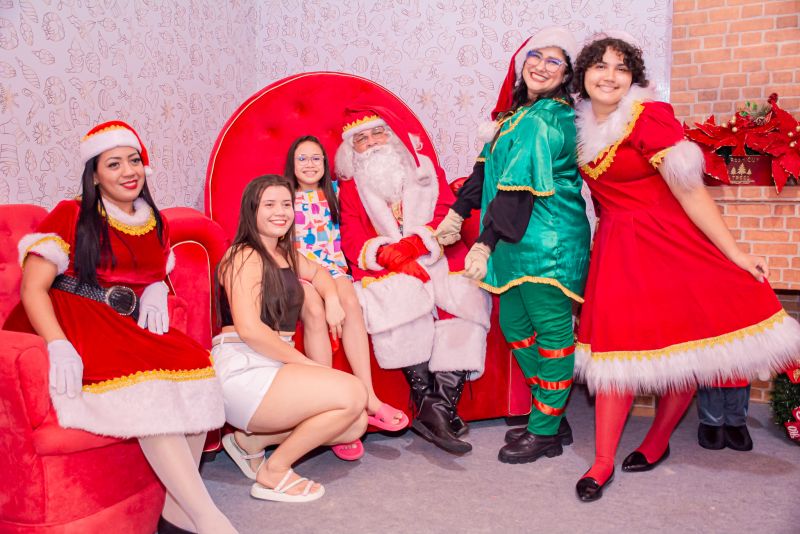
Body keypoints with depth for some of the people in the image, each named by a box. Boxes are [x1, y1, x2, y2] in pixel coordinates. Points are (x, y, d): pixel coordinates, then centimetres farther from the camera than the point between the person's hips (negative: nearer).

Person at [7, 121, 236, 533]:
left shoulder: (154, 224, 16)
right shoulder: (70, 216, 0)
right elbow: (33, 288, -8)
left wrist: (156, 291, 1)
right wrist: (59, 345, -26)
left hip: (126, 327, 5)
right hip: (71, 324, -5)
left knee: (194, 363, -24)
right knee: (144, 379, -33)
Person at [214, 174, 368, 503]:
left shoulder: (285, 254, 17)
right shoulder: (245, 256, -8)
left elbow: (317, 272, 35)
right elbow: (249, 329, -17)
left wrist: (331, 297, 11)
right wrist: (308, 364, -14)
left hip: (275, 366, 9)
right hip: (243, 369, -9)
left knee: (356, 424, -4)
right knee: (352, 394, -22)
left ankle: (252, 440, 8)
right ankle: (273, 473, -6)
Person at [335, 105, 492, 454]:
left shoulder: (425, 170, 16)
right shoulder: (351, 188, 15)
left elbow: (448, 215, 1)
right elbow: (352, 240, 1)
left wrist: (414, 243, -17)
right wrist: (385, 254, -20)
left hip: (438, 262, 2)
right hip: (386, 271, -1)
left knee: (464, 307, -27)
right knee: (401, 302, -35)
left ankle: (441, 406, -28)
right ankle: (425, 400, -25)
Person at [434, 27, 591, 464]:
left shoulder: (546, 120, -12)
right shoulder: (516, 113, 17)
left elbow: (520, 185, -19)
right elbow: (488, 167, 17)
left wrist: (486, 243, -20)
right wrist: (457, 212, 12)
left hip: (548, 240, -10)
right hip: (516, 241, 10)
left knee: (552, 330, 0)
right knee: (514, 327, 14)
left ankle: (545, 432, 12)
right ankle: (551, 416, 27)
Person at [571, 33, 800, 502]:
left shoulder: (649, 117, -11)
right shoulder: (582, 126, 5)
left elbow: (691, 192, -14)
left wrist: (736, 254, -15)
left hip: (673, 242, -3)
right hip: (618, 248, 4)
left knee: (684, 347, 0)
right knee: (617, 346, 0)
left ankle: (658, 442, 22)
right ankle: (603, 463, 7)